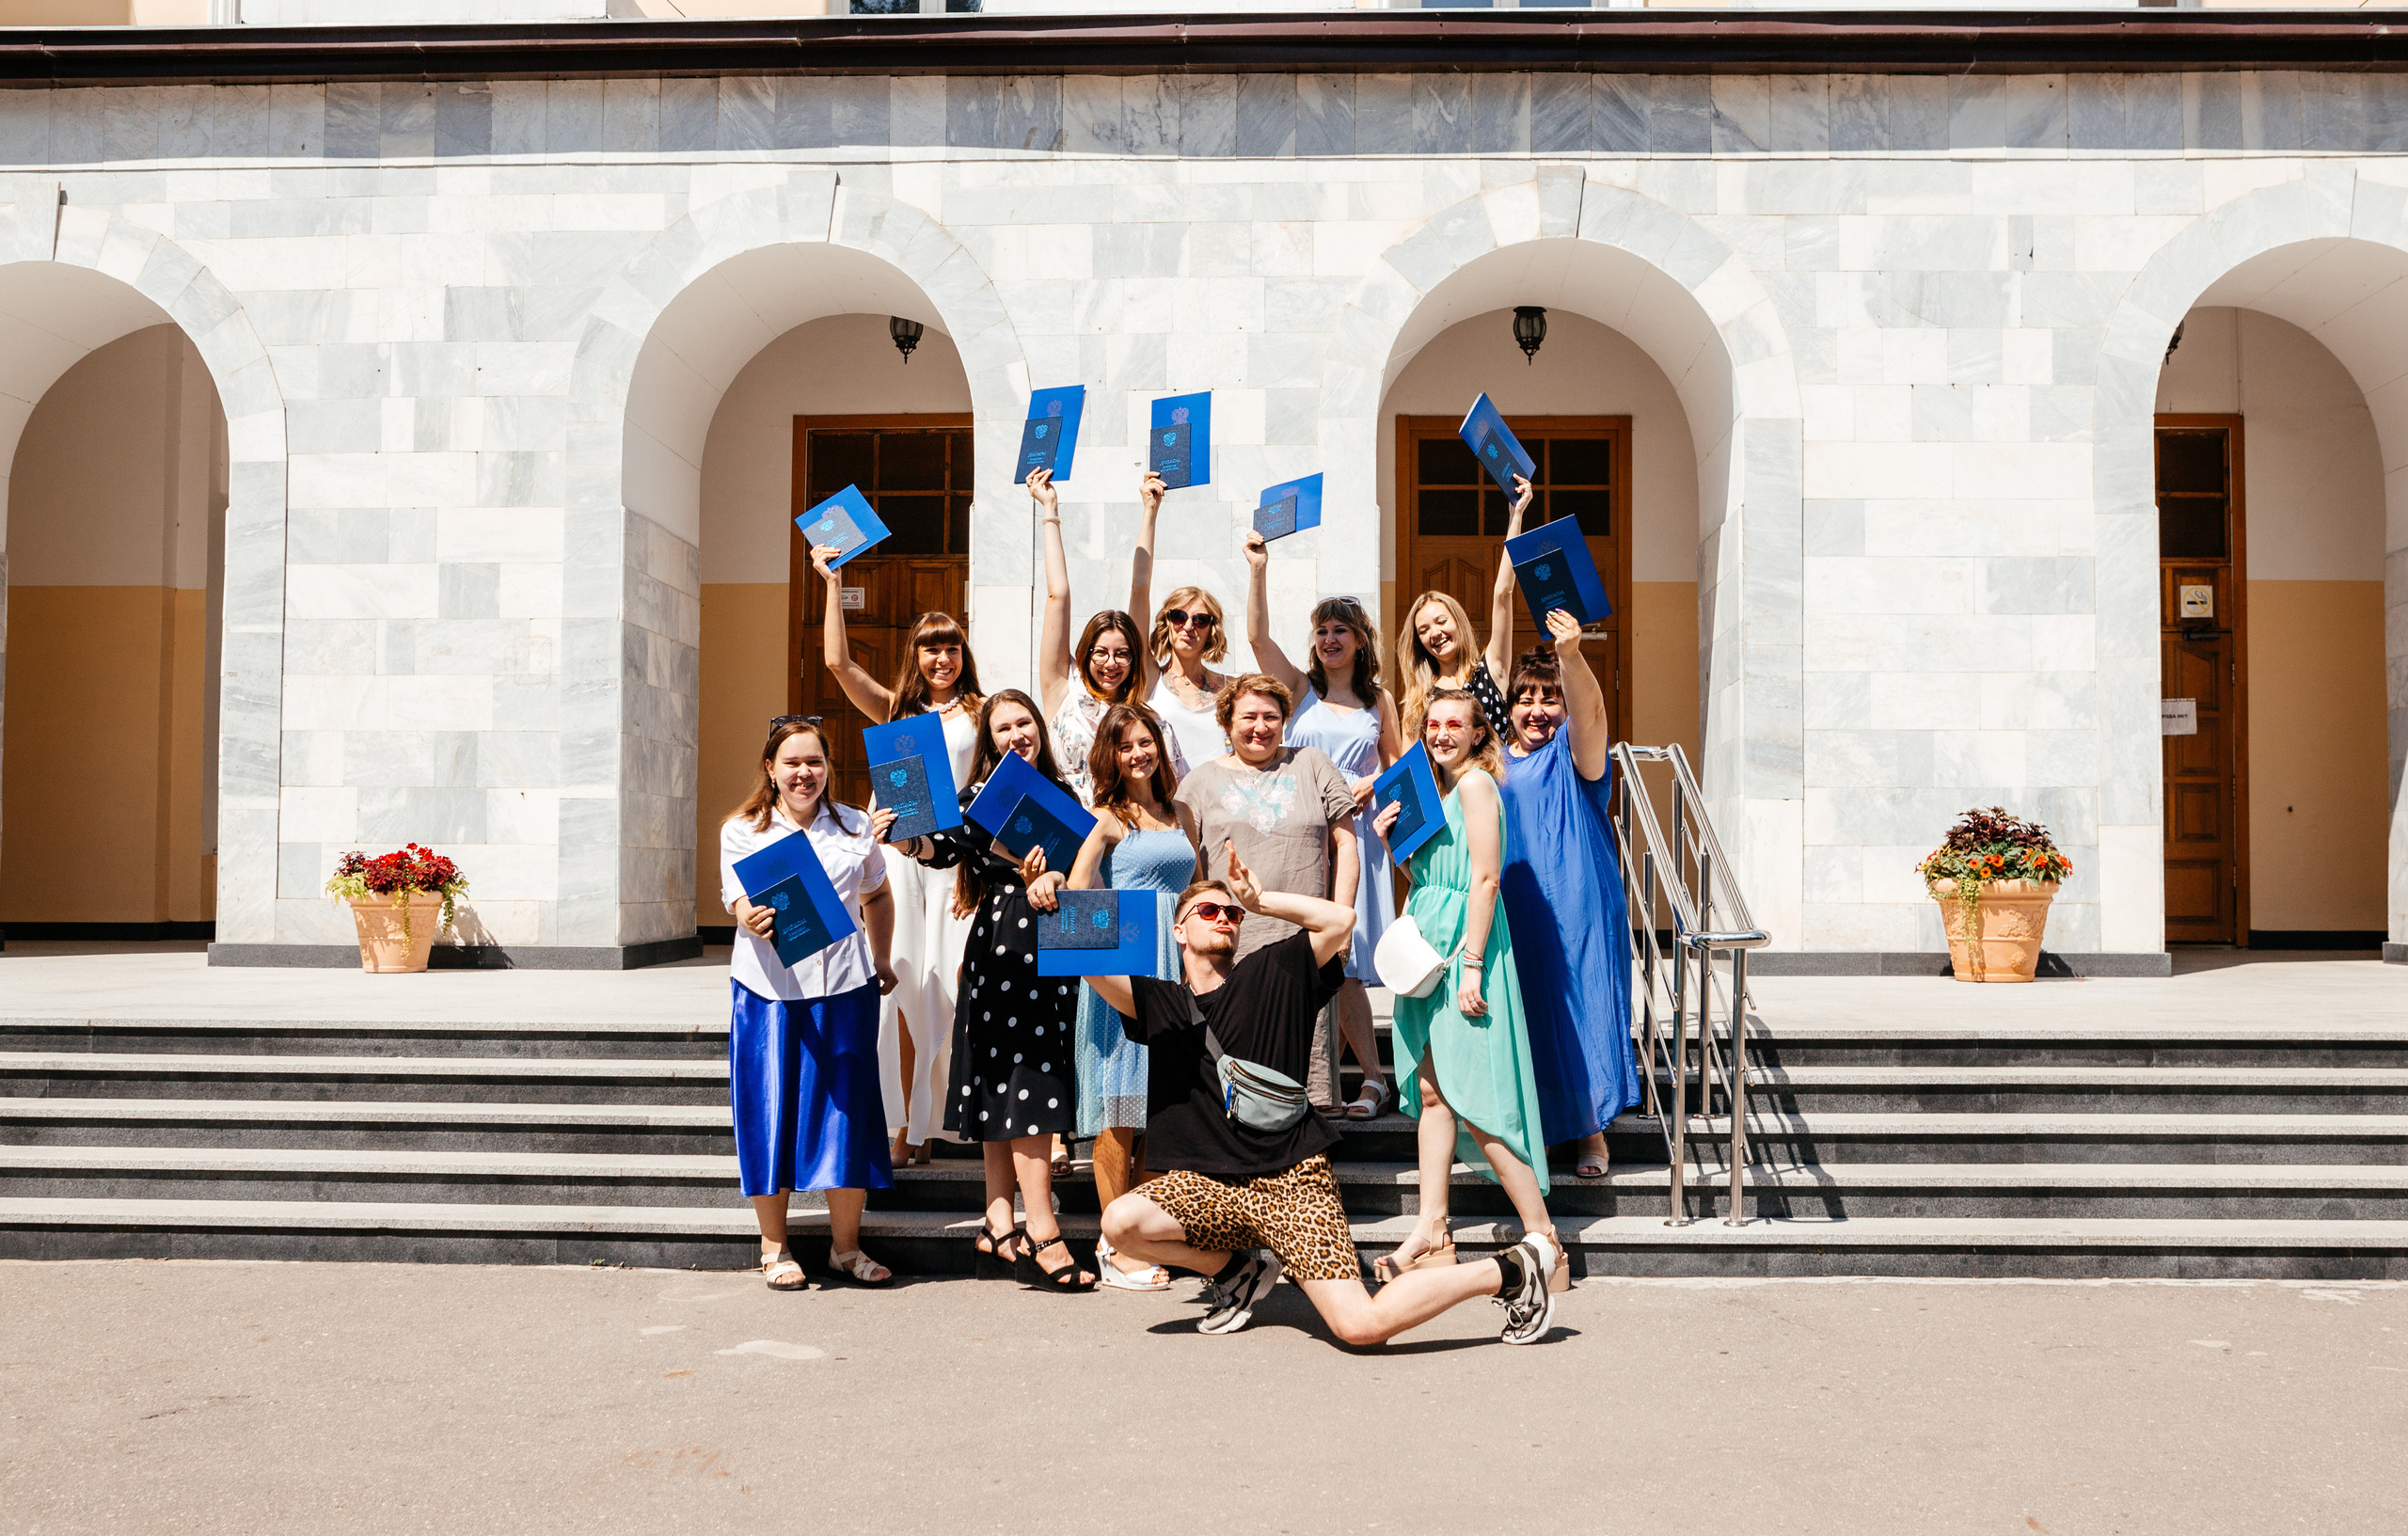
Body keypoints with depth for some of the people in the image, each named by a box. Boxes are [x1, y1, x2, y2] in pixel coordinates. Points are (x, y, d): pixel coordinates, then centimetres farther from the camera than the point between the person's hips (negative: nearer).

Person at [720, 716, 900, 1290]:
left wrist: (882, 960, 20)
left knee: (845, 1109, 2)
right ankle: (774, 1248, 17)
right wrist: (751, 920, -30)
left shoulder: (855, 828, 10)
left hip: (843, 986, 1)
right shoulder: (742, 830, 4)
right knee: (771, 1112, 2)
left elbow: (877, 897, 24)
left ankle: (846, 1246, 16)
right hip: (767, 989, -1)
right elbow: (739, 902, -8)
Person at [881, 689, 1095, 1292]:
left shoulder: (1062, 794, 15)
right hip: (1002, 946, -5)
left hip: (1054, 948, 5)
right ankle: (1042, 1235, -9)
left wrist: (1054, 875, -12)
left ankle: (1000, 1231, 13)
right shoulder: (981, 796, 1)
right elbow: (949, 846, -15)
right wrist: (908, 840, -35)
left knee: (1011, 1092, 8)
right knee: (1026, 1088, -9)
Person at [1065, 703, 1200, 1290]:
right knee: (1119, 1105, -4)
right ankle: (1116, 1251, 3)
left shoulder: (1182, 816, 16)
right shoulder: (1106, 818, -2)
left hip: (1174, 962, 6)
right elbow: (1076, 891, -17)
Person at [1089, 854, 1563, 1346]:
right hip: (1209, 1186, 4)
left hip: (1292, 1180, -4)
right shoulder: (1159, 1002, 8)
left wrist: (1257, 900, -3)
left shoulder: (1272, 974, 5)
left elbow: (1341, 920, -6)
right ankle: (1238, 1271, 6)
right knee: (1120, 1221, -23)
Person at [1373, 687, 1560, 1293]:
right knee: (1432, 1089, 8)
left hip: (1465, 945, -9)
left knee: (1474, 1099, -8)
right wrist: (1395, 841, 4)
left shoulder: (1475, 783, -11)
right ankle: (1432, 1234, 13)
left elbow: (1485, 879, -17)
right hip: (1429, 945, 9)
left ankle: (1544, 1241, -1)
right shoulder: (1435, 788, 17)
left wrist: (1472, 963, -20)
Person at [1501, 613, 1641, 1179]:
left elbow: (1589, 708, -23)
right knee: (1525, 1021, 7)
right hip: (1513, 916, 3)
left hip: (1577, 915, -3)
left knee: (1582, 1017, -1)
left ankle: (1593, 1131, 14)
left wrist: (1571, 656, -43)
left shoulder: (1573, 752, -1)